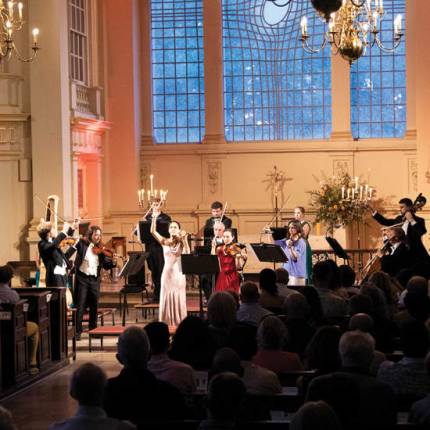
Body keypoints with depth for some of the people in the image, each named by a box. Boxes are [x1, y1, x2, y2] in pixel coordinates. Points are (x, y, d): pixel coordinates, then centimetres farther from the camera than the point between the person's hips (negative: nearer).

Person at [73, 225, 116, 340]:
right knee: (80, 305, -2)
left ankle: (93, 328, 25)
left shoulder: (100, 249, 4)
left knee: (94, 305, 11)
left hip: (95, 279, 3)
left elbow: (106, 265, 4)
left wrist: (113, 262, -13)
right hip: (82, 278, -3)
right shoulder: (82, 244, -4)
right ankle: (78, 331, 3)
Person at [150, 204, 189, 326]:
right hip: (167, 274, 1)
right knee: (166, 300, 2)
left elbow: (188, 254, -17)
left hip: (179, 274, -1)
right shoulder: (165, 242, 4)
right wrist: (154, 217, -20)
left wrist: (185, 241, -23)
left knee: (178, 299, 1)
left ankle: (179, 324, 6)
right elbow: (153, 231, -10)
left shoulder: (182, 243, 1)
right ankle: (167, 324, 7)